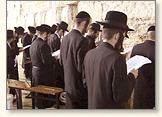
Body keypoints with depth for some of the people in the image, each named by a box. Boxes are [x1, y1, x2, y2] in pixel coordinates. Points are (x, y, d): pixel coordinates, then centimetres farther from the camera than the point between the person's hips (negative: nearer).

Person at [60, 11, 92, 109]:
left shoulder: (66, 37, 4)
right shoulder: (82, 40, -21)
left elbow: (61, 61, 12)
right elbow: (82, 67, -22)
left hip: (68, 82, 8)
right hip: (78, 85, -8)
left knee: (70, 107, 21)